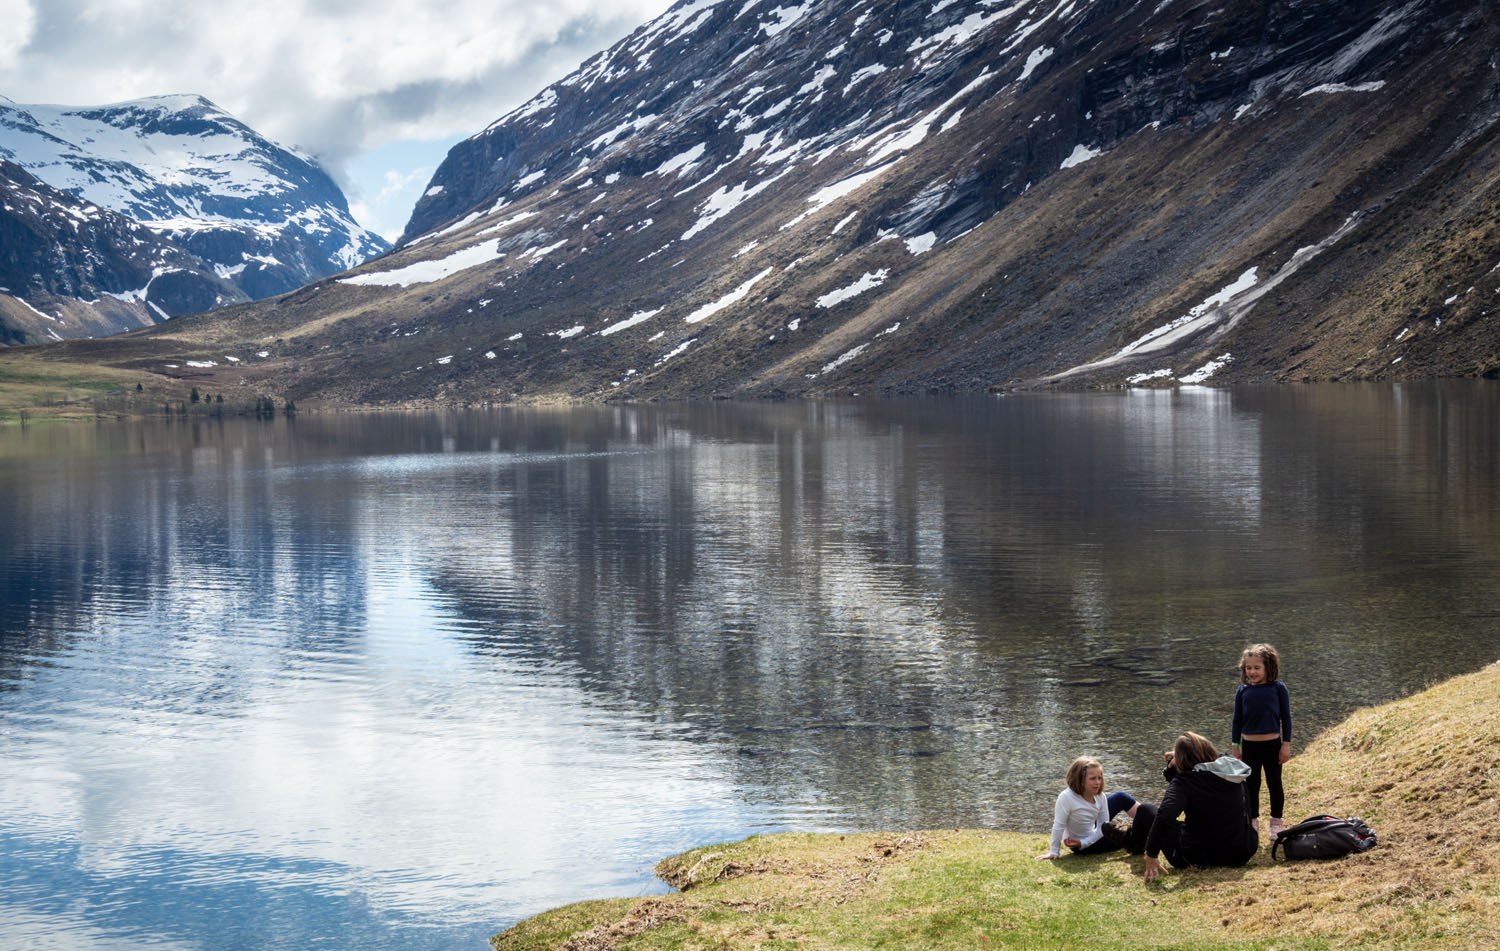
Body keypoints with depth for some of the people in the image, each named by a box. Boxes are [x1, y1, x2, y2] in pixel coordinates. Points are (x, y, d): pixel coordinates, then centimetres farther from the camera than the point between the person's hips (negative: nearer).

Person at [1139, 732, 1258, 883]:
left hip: (1200, 858, -5)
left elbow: (1165, 816, -35)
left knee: (1145, 809, 12)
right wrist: (1173, 768, 9)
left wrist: (1151, 855, -30)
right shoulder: (1231, 768, 0)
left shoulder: (1184, 781, -18)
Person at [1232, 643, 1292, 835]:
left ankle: (1277, 822, 24)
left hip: (1273, 745, -2)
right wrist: (1236, 747, 6)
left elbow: (1286, 718, -2)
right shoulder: (1243, 691, 0)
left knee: (1274, 784, 10)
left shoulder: (1278, 688, -6)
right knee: (1250, 785, 10)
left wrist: (1286, 745, -4)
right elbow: (1237, 720, 6)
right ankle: (1252, 822, 23)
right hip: (1249, 746, 2)